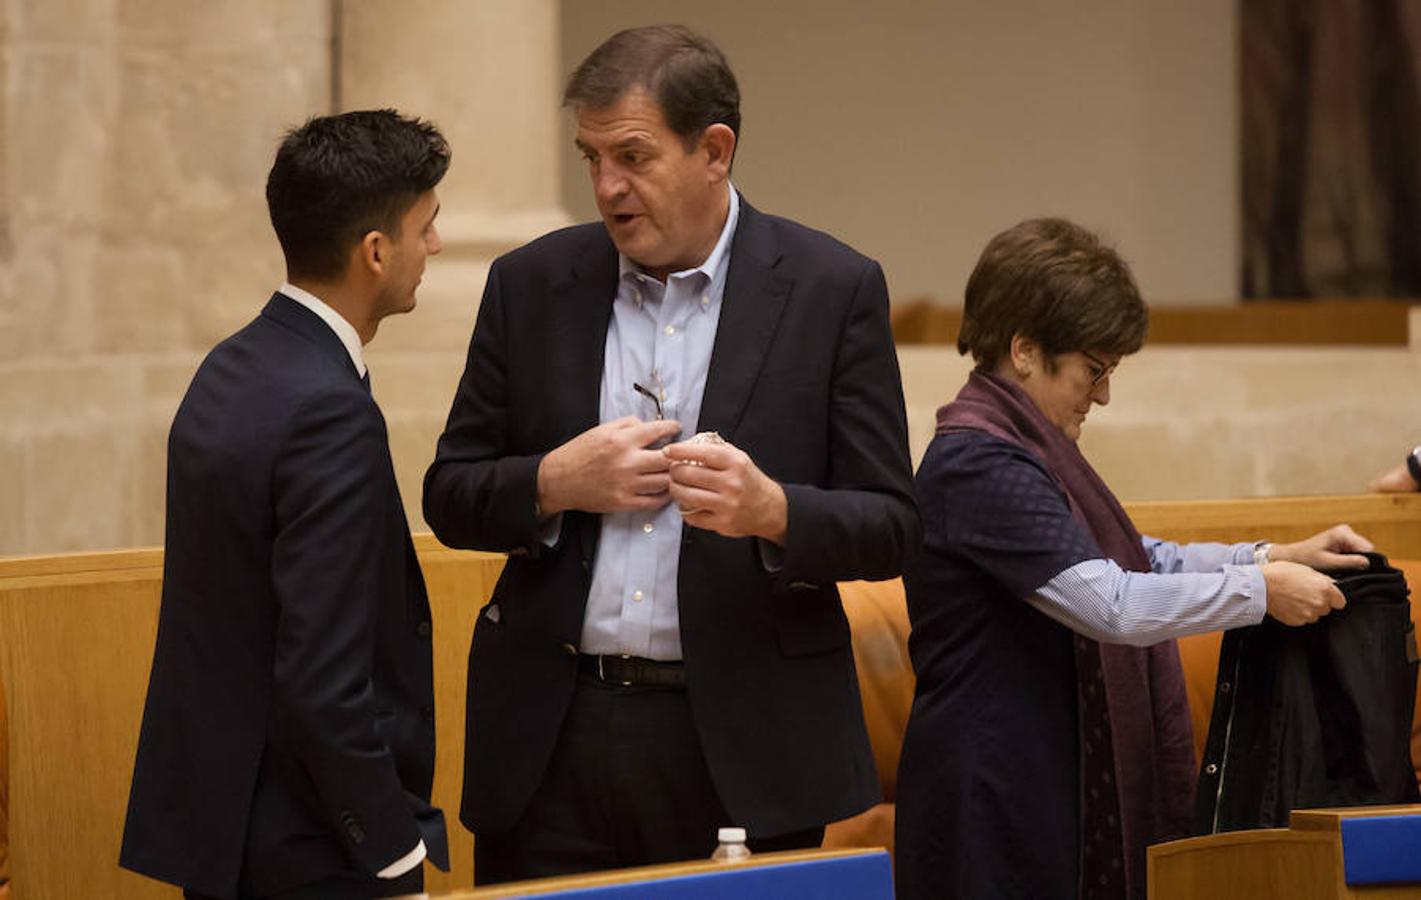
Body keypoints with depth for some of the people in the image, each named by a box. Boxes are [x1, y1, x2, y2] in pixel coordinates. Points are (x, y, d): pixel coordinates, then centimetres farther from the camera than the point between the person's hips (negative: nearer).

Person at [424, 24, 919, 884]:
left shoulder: (834, 289, -1)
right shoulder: (533, 284, 6)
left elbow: (890, 527, -2)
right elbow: (451, 499, 9)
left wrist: (772, 511, -22)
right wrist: (555, 484, -11)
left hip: (741, 747, -2)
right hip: (554, 742, 2)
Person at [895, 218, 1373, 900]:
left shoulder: (1025, 452, 15)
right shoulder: (977, 466, -19)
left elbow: (1136, 560, 22)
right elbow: (1110, 604, -25)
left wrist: (1276, 557, 9)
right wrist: (1260, 590, -15)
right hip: (993, 800, -10)